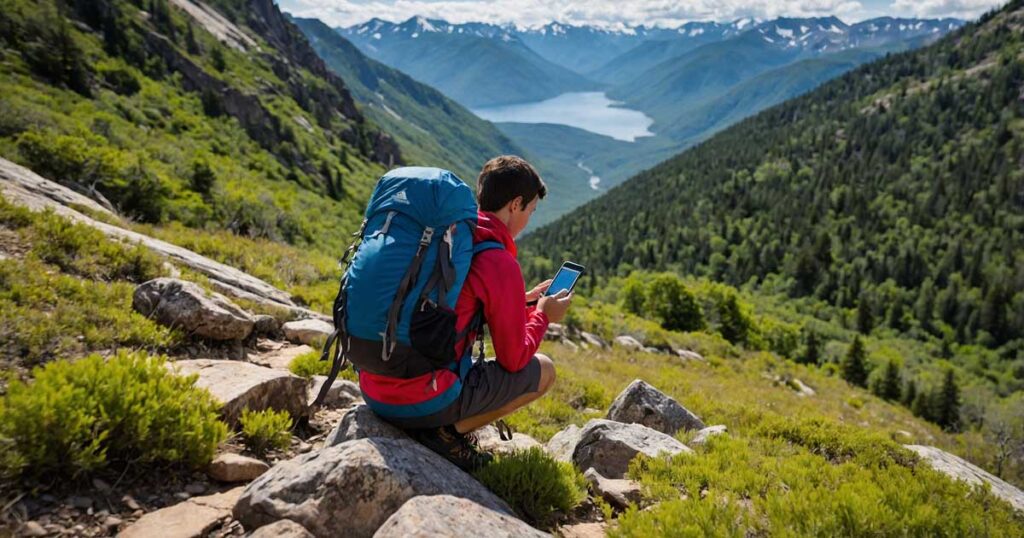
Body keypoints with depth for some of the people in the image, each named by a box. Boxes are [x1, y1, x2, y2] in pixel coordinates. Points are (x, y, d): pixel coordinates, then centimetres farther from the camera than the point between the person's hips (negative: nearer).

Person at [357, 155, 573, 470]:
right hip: (423, 403, -8)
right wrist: (543, 315, 14)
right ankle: (447, 432, -1)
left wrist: (521, 301, 27)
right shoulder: (500, 264, -14)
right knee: (543, 370, 9)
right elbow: (514, 359, -4)